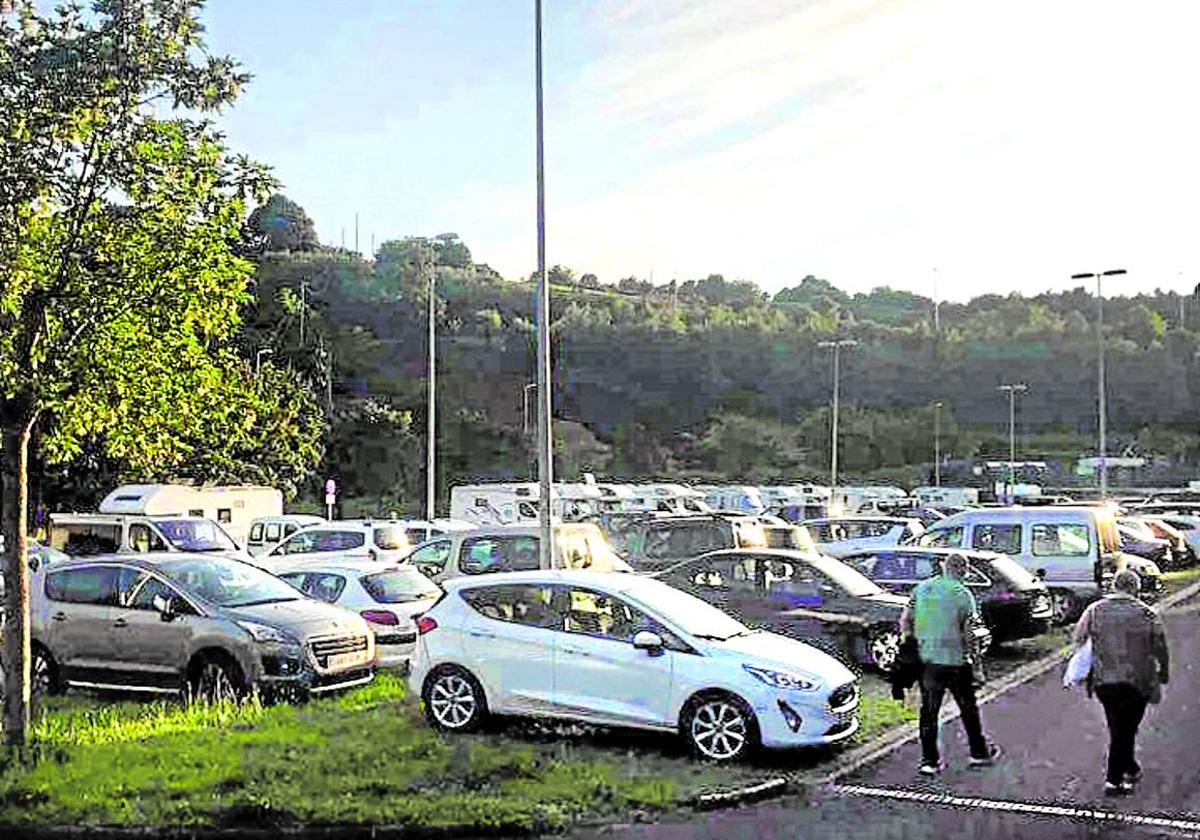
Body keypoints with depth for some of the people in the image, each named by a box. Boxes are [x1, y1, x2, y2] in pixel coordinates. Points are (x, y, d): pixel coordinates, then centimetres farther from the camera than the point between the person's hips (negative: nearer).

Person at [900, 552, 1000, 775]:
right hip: (956, 660, -3)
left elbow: (905, 621, 4)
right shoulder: (963, 594, -9)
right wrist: (973, 654, 4)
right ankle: (980, 752, 28)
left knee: (929, 711, 8)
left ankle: (929, 761, 9)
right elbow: (969, 632, -11)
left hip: (926, 660, 3)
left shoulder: (921, 588, 3)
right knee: (968, 709, 15)